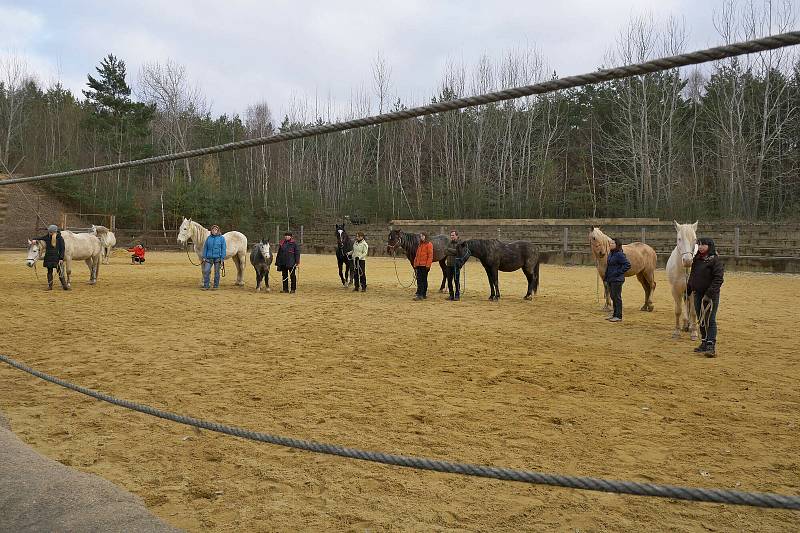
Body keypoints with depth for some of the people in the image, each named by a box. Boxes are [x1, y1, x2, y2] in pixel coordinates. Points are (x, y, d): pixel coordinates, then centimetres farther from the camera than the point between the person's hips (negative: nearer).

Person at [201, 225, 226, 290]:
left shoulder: (221, 238, -1)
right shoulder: (209, 238, 6)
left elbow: (223, 249, -2)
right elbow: (205, 248, 10)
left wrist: (222, 258, -8)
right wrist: (204, 257, 4)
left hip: (217, 258, -2)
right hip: (209, 258, 2)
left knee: (216, 272, 4)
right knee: (206, 271, -4)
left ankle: (216, 286, 14)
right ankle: (206, 286, 4)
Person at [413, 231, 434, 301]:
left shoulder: (429, 244, -5)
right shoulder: (420, 245, 17)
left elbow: (430, 255, -11)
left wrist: (428, 265, -17)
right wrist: (415, 264, 14)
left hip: (425, 265, -7)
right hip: (419, 265, 7)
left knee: (424, 280, 0)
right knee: (419, 280, 3)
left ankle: (424, 294, 4)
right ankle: (419, 294, 5)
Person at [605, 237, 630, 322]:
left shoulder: (619, 255, -17)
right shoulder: (611, 254, 12)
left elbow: (628, 265, -21)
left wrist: (619, 272, -19)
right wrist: (606, 277, 15)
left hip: (617, 280, -9)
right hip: (610, 279, 10)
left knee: (617, 297, -3)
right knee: (613, 297, 16)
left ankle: (618, 316, 4)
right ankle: (615, 314, 27)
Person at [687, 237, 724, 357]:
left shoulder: (715, 260, -13)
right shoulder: (696, 259, 10)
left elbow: (718, 279, -19)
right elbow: (692, 276, 20)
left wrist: (709, 294, -24)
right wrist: (688, 291, 18)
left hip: (711, 295, -8)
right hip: (698, 294, 8)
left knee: (710, 320, -8)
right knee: (701, 320, 14)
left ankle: (711, 346, -7)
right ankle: (704, 343, 25)